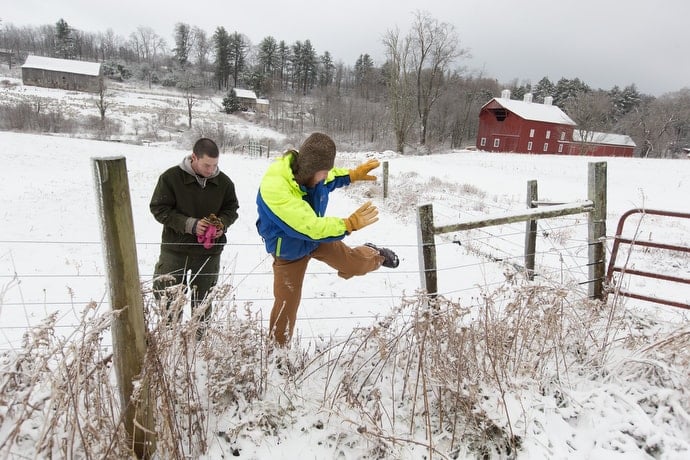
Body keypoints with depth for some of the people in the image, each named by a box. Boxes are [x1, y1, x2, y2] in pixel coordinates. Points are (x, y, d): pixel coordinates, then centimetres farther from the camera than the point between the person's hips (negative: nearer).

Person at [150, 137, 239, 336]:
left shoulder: (224, 182, -3)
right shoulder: (171, 177, -11)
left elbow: (231, 208, 10)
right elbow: (158, 208, -9)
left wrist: (222, 224, -12)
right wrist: (189, 224, -21)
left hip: (210, 251, 2)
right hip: (175, 249, -2)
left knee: (202, 299, 14)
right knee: (168, 297, 5)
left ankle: (199, 338, 32)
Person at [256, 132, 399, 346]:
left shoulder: (307, 172, -21)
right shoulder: (275, 189, -43)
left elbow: (329, 180, 8)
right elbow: (309, 227, -44)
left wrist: (353, 175, 0)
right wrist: (349, 224, -42)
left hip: (316, 235, 5)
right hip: (289, 250, -5)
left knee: (354, 265, 10)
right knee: (286, 303, 3)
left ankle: (373, 254, 47)